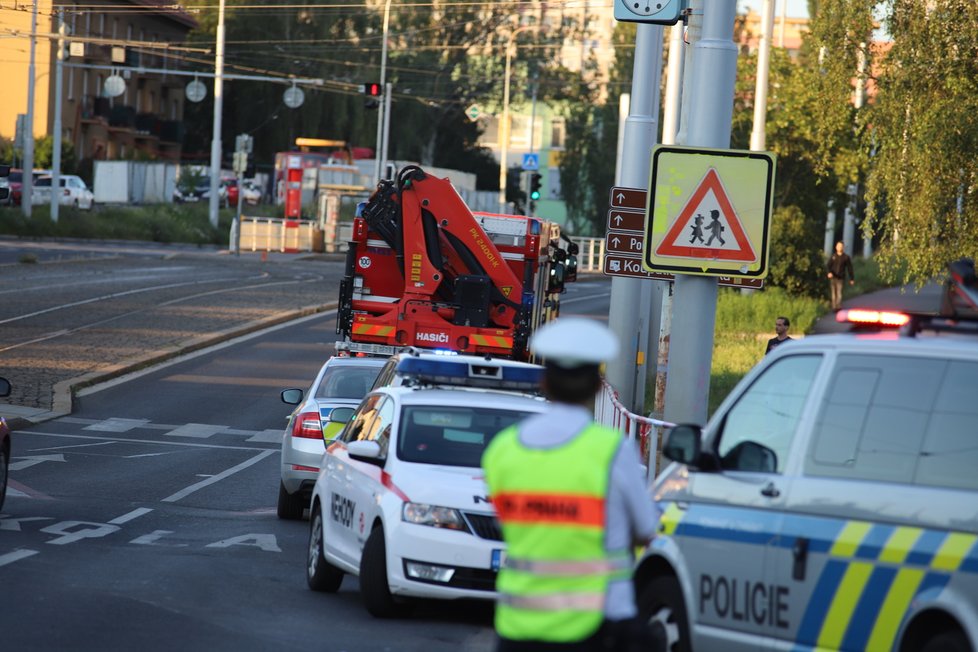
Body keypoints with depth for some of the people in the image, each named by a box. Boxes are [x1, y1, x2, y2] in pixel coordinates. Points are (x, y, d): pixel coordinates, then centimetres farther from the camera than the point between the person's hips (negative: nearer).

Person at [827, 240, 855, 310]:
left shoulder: (846, 257, 3)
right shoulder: (833, 256, 9)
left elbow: (850, 268, 7)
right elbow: (829, 265, 1)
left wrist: (852, 279, 7)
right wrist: (829, 272, -20)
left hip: (841, 278, -3)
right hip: (833, 278, 3)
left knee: (839, 293, -14)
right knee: (834, 294, 5)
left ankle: (839, 307, -19)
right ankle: (834, 307, 12)